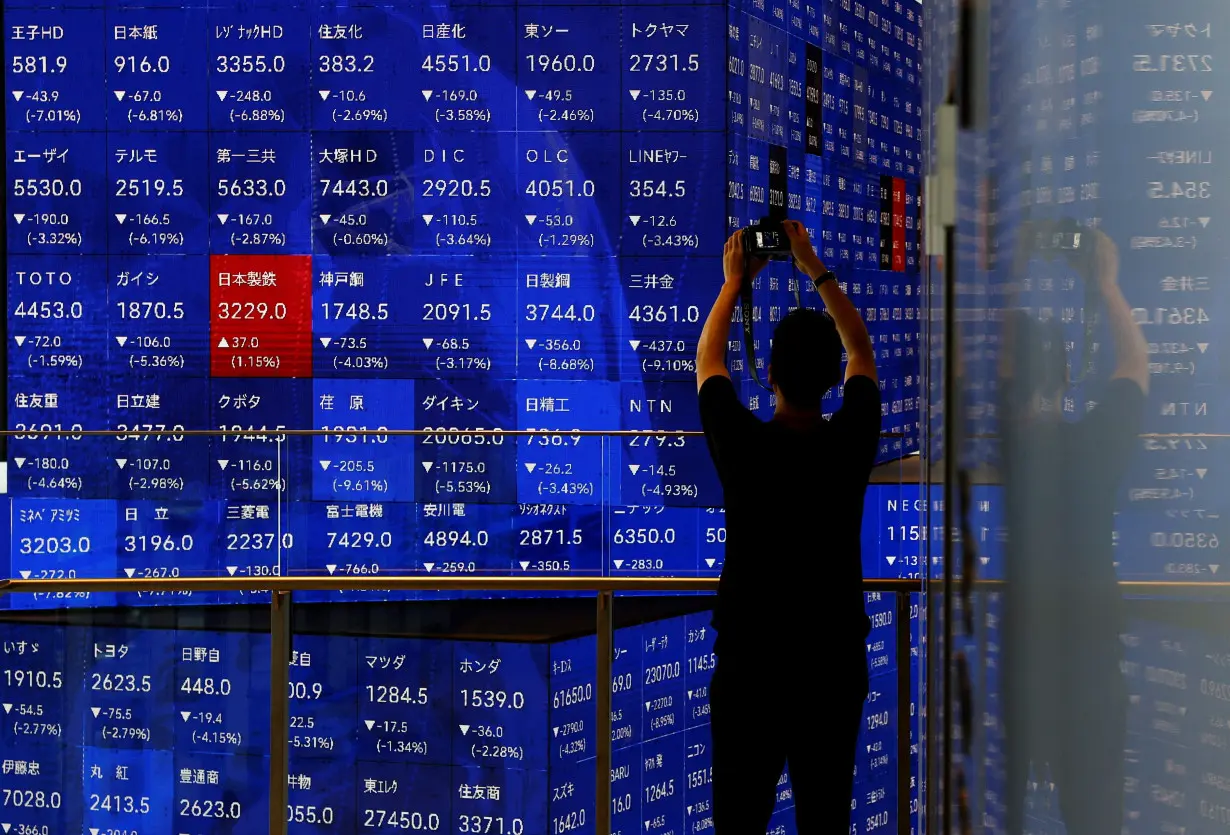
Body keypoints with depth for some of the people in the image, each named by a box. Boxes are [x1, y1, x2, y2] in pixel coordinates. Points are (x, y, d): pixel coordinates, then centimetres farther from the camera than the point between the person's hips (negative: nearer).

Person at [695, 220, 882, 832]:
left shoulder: (743, 445, -15)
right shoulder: (851, 444, -11)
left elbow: (707, 362, 6)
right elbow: (861, 352, 10)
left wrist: (733, 282, 18)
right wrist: (815, 269, 16)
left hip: (749, 663, -2)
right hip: (835, 662, 2)